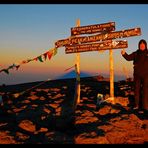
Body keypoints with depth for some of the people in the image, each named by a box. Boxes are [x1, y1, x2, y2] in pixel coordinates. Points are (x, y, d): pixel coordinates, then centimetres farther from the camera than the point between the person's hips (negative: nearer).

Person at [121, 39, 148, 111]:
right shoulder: (135, 53, 8)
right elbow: (128, 58, -4)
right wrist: (124, 54, -23)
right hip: (137, 74, 2)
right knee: (137, 89, 7)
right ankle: (137, 105, 15)